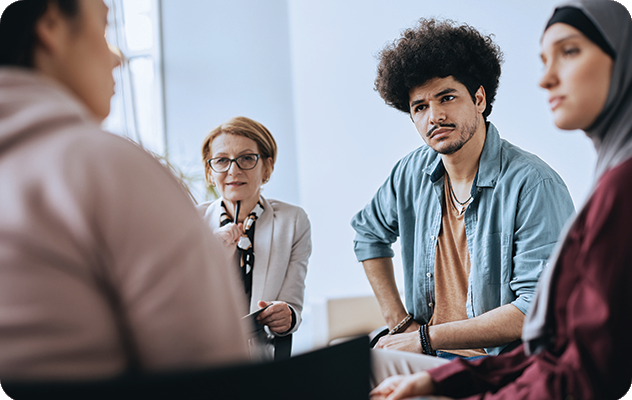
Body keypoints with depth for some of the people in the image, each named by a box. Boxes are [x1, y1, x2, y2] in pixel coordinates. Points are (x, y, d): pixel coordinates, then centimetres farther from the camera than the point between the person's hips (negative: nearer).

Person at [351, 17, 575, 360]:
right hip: (427, 359, 5)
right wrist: (399, 321, 11)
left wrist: (425, 338, -18)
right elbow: (368, 233, 22)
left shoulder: (534, 185, -15)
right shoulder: (414, 172, 3)